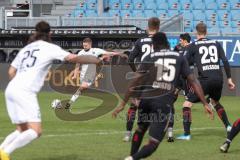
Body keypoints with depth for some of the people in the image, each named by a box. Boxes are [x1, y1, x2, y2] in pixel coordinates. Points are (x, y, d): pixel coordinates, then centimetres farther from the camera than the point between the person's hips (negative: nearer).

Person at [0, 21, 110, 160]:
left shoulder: (26, 48, 22)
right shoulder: (49, 48, 4)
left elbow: (11, 71, 22)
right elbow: (73, 58, -6)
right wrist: (98, 60, 0)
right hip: (25, 92, -8)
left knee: (22, 130, 17)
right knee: (36, 131, -11)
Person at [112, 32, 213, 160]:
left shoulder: (149, 57, 11)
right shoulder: (179, 58, 14)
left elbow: (135, 83, 2)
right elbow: (193, 81, 7)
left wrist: (123, 104, 3)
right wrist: (205, 104, 7)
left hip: (146, 98, 2)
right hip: (164, 103, -2)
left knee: (141, 129, 31)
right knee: (153, 144, 1)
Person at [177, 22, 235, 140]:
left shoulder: (193, 46, 5)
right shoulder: (216, 44, 14)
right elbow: (225, 62, 8)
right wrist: (229, 79, 12)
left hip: (205, 80, -5)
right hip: (218, 79, 5)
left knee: (187, 104, 3)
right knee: (215, 102, 33)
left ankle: (187, 134, -8)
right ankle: (228, 126, 26)